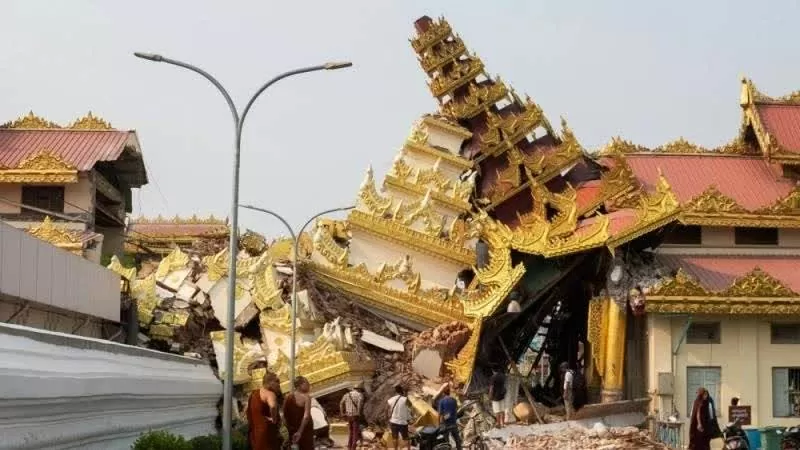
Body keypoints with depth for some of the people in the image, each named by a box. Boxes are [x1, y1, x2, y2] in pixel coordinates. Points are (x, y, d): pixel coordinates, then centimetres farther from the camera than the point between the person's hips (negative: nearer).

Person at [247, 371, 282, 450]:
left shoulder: (254, 393, 16)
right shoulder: (269, 394, -14)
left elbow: (248, 411, 27)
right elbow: (272, 406, -36)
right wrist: (274, 419, -22)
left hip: (254, 432, 9)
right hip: (266, 433, -9)